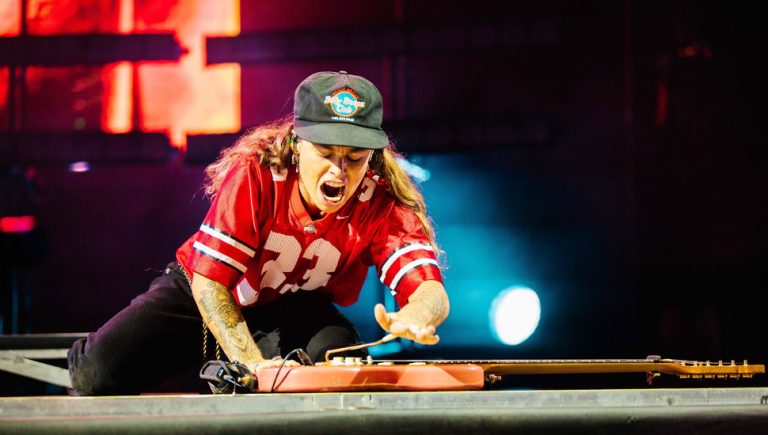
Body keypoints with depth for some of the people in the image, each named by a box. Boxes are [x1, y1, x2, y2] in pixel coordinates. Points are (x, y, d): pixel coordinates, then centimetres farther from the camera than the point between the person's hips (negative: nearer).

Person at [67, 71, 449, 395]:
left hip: (292, 306, 2)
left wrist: (413, 317, -64)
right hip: (203, 292, -1)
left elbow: (430, 290, -38)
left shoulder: (382, 205, -25)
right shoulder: (255, 176, -30)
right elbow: (208, 281, -28)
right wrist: (253, 363, -41)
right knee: (98, 374, -22)